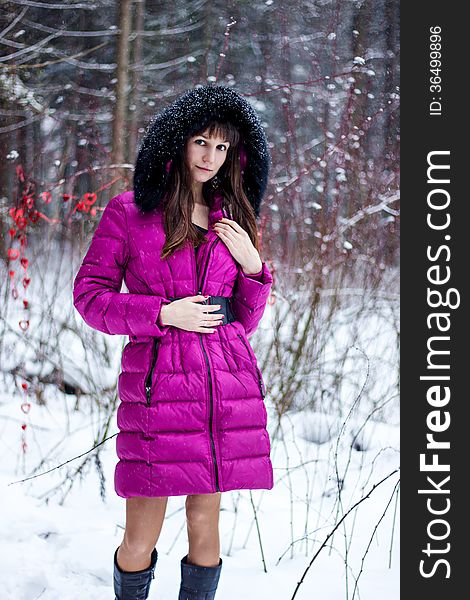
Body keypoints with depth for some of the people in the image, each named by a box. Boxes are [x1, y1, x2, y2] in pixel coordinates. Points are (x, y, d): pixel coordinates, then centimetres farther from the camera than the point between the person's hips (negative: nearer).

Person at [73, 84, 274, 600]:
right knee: (142, 535, 0)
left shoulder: (233, 219, 15)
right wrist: (163, 313, -9)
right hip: (158, 379, -3)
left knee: (205, 522, 8)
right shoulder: (130, 210, 3)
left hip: (226, 379, 4)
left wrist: (253, 266, 0)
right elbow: (89, 294, 1)